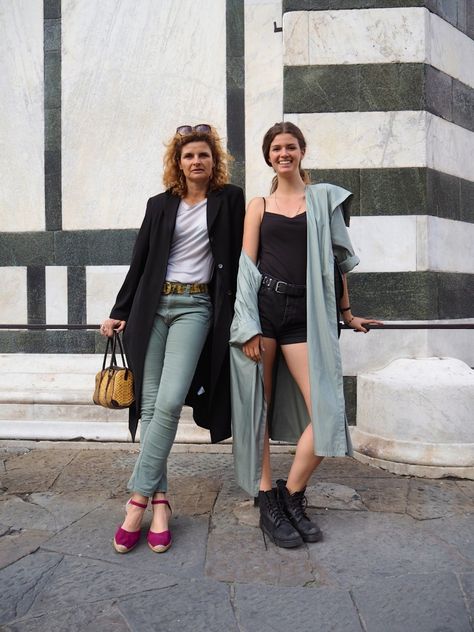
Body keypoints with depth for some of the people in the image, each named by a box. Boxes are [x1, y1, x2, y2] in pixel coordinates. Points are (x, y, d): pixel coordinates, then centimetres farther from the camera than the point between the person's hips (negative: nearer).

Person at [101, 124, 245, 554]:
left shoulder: (229, 199, 7)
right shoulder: (160, 205, 13)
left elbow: (238, 257, 4)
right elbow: (140, 261, 14)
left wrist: (237, 313, -2)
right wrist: (120, 312, 11)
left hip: (195, 307, -3)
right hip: (153, 305, 3)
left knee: (169, 402, -16)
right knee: (150, 404, -1)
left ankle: (139, 497, -4)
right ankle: (160, 500, 8)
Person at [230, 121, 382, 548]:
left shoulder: (324, 199, 14)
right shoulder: (258, 206, 12)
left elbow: (337, 259, 17)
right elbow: (247, 266, 5)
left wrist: (347, 313, 18)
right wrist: (249, 326, -5)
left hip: (306, 313, 1)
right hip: (264, 306, 0)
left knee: (326, 413, -8)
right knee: (259, 407, 1)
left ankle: (292, 497, 13)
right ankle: (268, 502, 16)